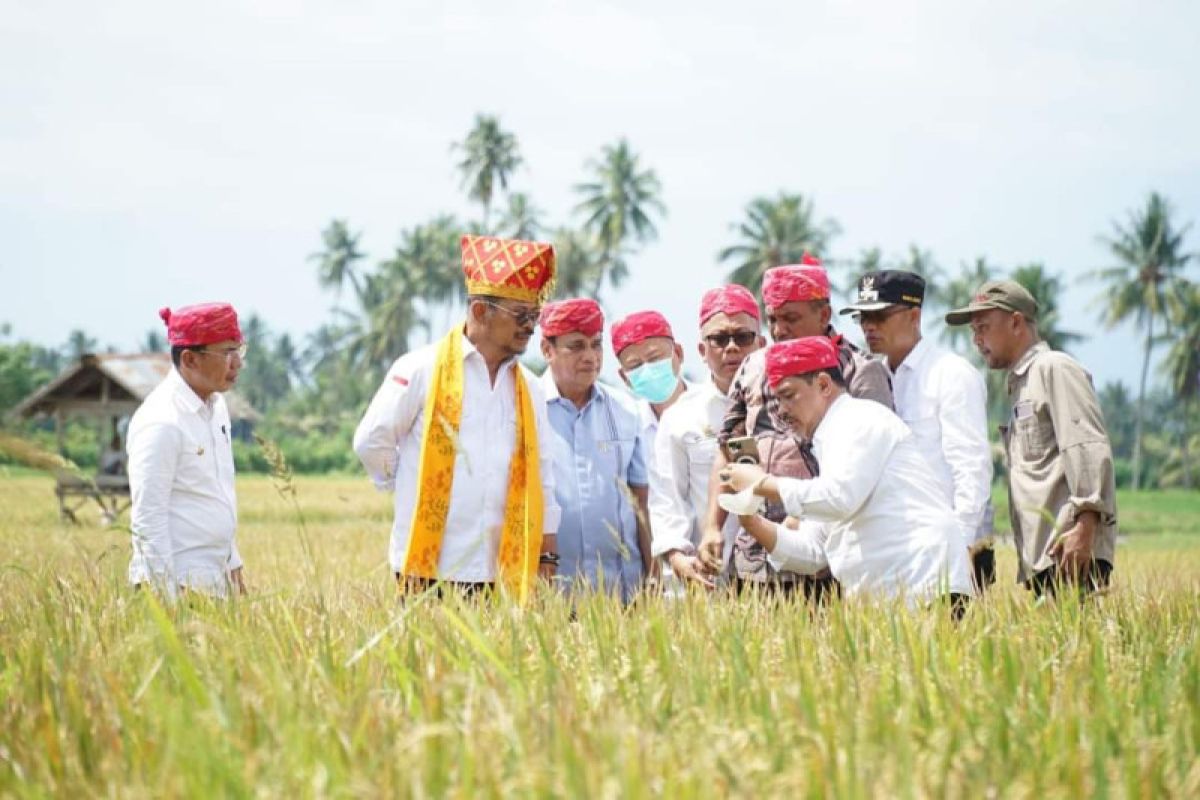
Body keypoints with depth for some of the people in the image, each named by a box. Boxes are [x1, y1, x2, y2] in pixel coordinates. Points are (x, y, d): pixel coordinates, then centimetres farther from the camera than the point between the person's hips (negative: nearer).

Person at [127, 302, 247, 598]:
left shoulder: (216, 406, 10)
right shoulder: (161, 423, -17)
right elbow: (147, 518, -18)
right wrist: (168, 596, -19)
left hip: (217, 579, 8)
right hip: (178, 584, -8)